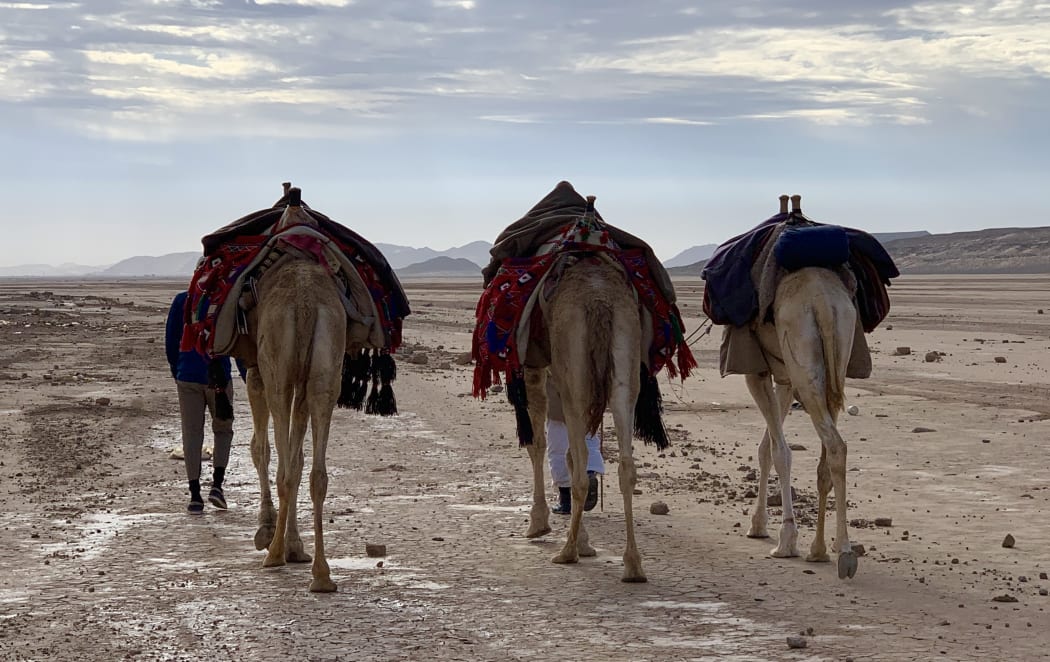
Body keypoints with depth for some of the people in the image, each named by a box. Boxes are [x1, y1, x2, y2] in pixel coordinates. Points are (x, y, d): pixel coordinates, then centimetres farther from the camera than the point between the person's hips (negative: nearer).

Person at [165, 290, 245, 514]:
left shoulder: (181, 301, 2)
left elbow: (171, 341, 6)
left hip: (187, 377, 1)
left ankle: (195, 496, 1)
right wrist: (246, 375, 9)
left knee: (192, 434, 5)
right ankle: (216, 485, 2)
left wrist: (176, 371, 19)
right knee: (223, 430, 16)